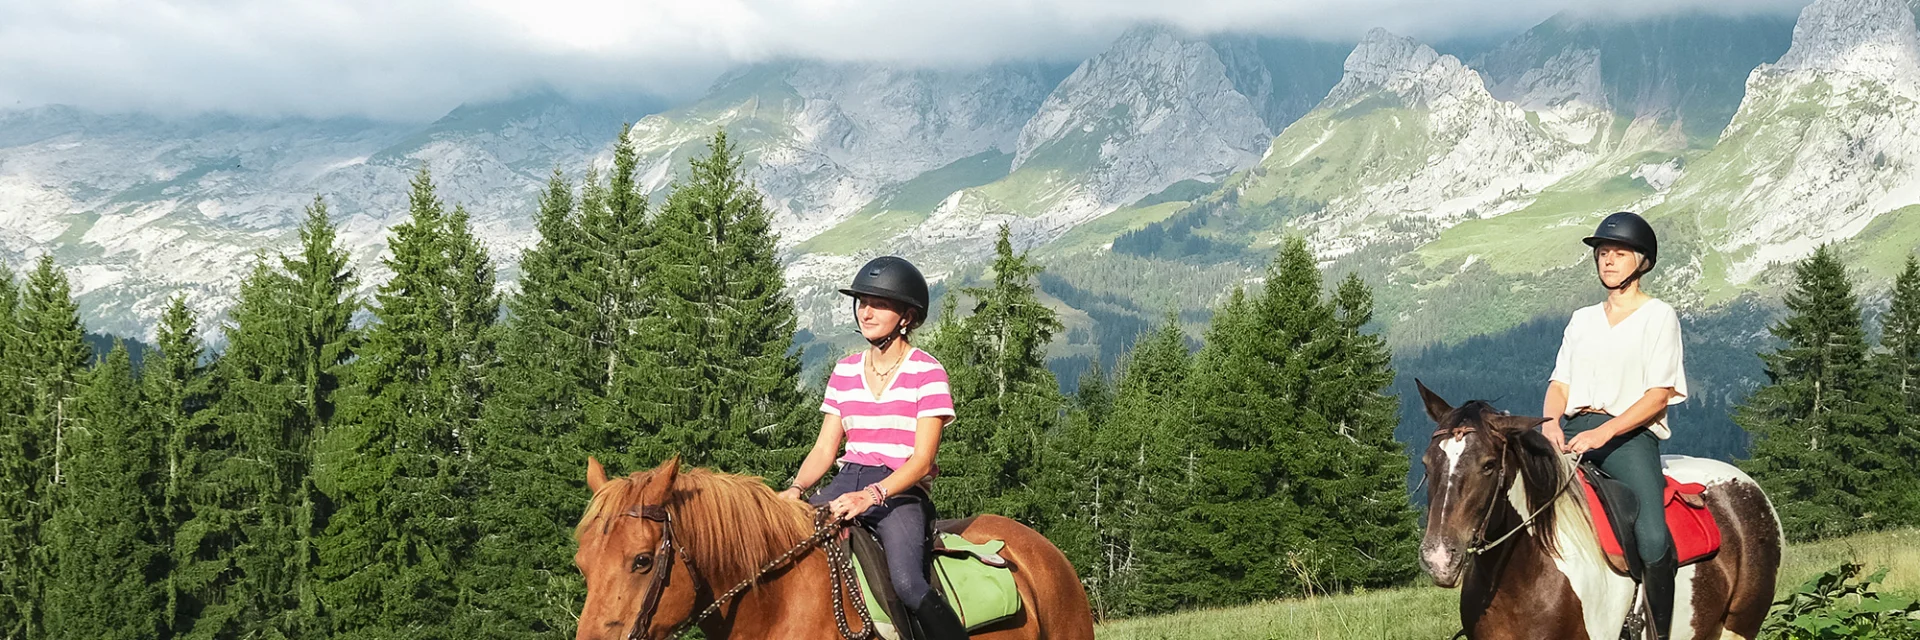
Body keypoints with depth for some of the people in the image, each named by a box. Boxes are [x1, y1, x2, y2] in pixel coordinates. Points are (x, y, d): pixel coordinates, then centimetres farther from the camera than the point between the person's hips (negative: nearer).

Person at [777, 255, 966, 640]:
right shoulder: (845, 371, 14)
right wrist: (796, 489, -8)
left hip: (900, 493, -6)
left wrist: (872, 496, -25)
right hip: (846, 487, 6)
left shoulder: (927, 373, -2)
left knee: (908, 583, -33)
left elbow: (922, 460, -10)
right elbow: (825, 449, 13)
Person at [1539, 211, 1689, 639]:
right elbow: (1560, 383, 17)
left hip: (1629, 432, -5)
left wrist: (1603, 432, -18)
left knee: (1653, 540, -29)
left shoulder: (1659, 316, 6)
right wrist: (1551, 423, -7)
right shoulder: (1582, 320, 22)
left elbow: (1658, 396, -4)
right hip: (1572, 430, 5)